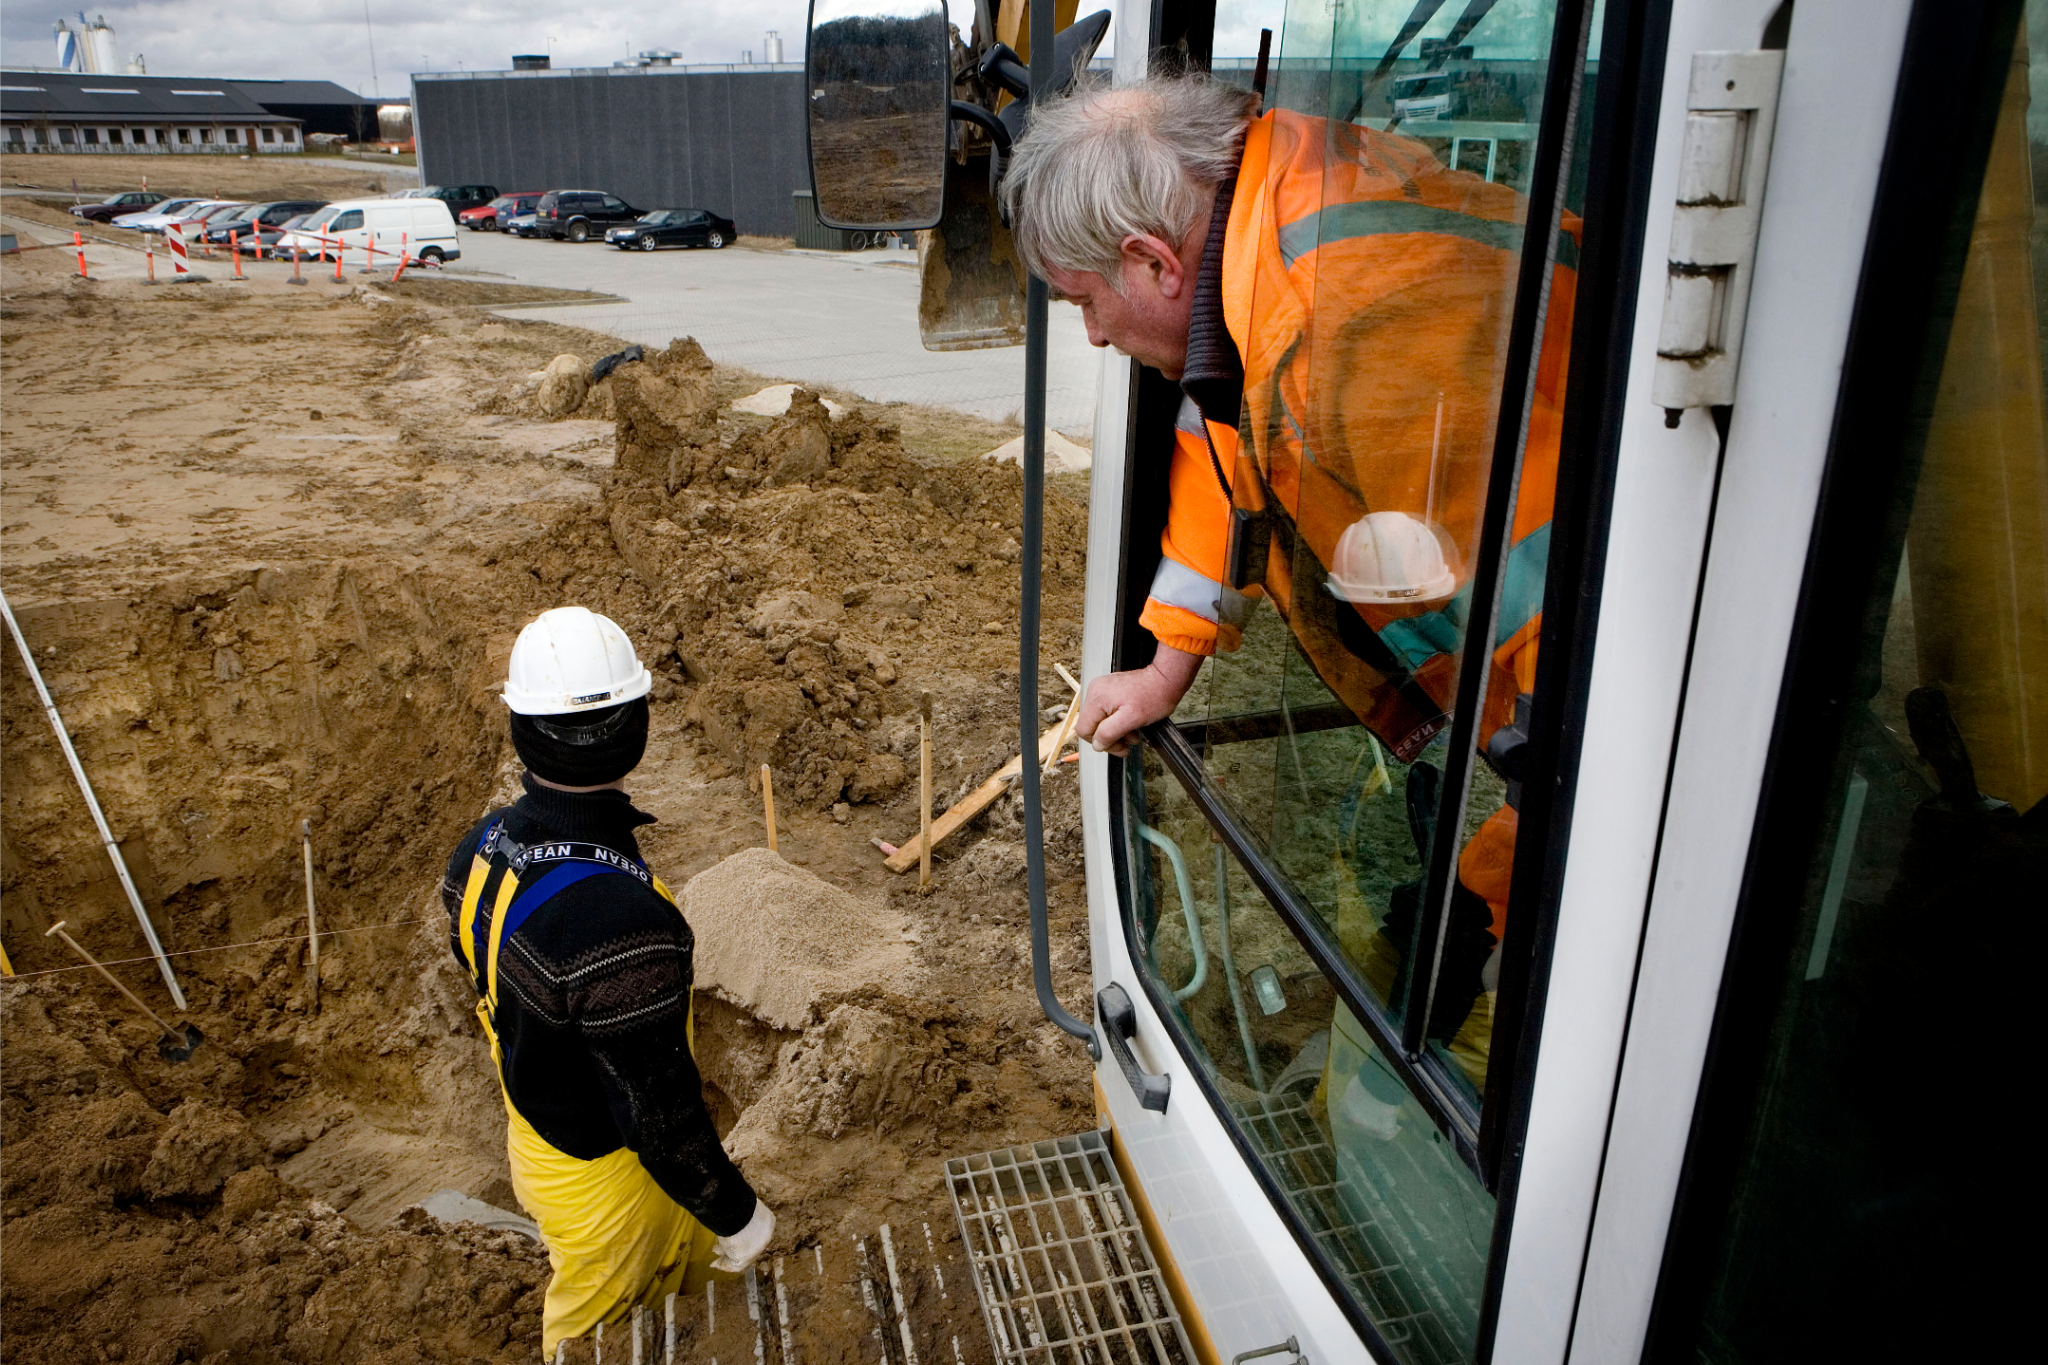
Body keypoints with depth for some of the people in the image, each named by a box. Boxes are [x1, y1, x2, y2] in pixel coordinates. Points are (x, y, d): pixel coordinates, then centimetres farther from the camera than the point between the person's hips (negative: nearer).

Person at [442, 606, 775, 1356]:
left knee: (697, 1271, 30)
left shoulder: (481, 849, -14)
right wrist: (738, 1214, -13)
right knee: (593, 1336, 24)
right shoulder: (621, 922, -42)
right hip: (603, 1175, -7)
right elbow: (660, 1113, -31)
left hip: (532, 1124, 7)